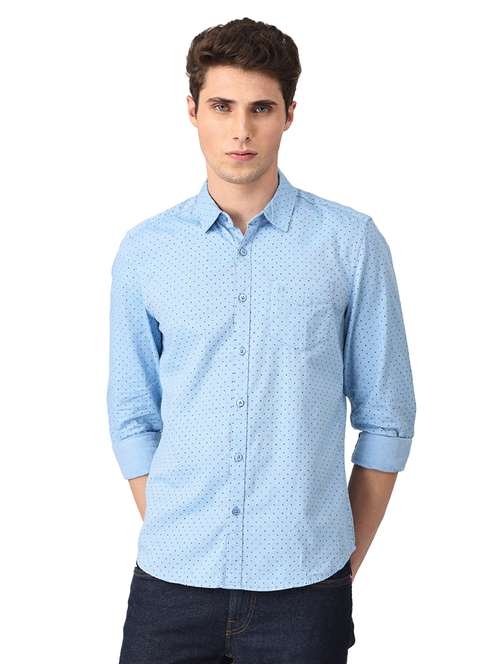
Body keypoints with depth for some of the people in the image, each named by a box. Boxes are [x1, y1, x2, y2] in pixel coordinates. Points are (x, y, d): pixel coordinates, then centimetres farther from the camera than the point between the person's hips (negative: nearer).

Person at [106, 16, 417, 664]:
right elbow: (132, 414, 7)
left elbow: (385, 415, 0)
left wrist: (347, 559, 1)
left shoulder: (352, 242, -3)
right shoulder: (143, 250, 2)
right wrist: (173, 539, 2)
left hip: (304, 587, -1)